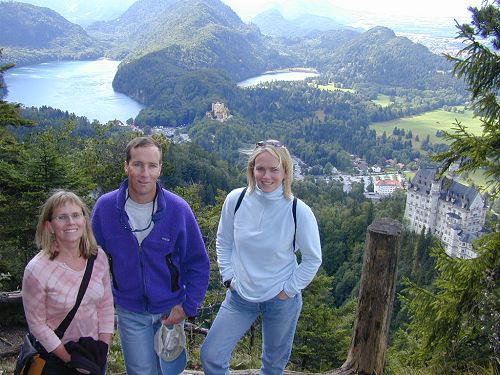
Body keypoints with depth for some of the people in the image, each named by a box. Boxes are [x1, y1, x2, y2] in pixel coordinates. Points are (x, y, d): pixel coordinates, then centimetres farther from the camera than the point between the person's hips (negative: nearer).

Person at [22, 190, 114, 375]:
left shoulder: (98, 257, -9)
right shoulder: (36, 270, -20)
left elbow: (106, 305, 0)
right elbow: (37, 324, -13)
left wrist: (103, 347, -5)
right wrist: (71, 359, -12)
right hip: (56, 357, -3)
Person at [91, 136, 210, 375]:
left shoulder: (178, 209, -16)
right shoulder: (105, 207, -13)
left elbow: (198, 264, -7)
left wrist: (188, 306, -9)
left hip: (170, 310, 0)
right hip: (130, 312, 0)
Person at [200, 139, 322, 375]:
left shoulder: (299, 211, -19)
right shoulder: (236, 200, -12)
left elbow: (313, 259, -6)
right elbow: (223, 242, 4)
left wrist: (289, 290, -7)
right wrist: (229, 278, -1)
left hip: (281, 300, -2)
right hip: (240, 296, 2)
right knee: (210, 356, 2)